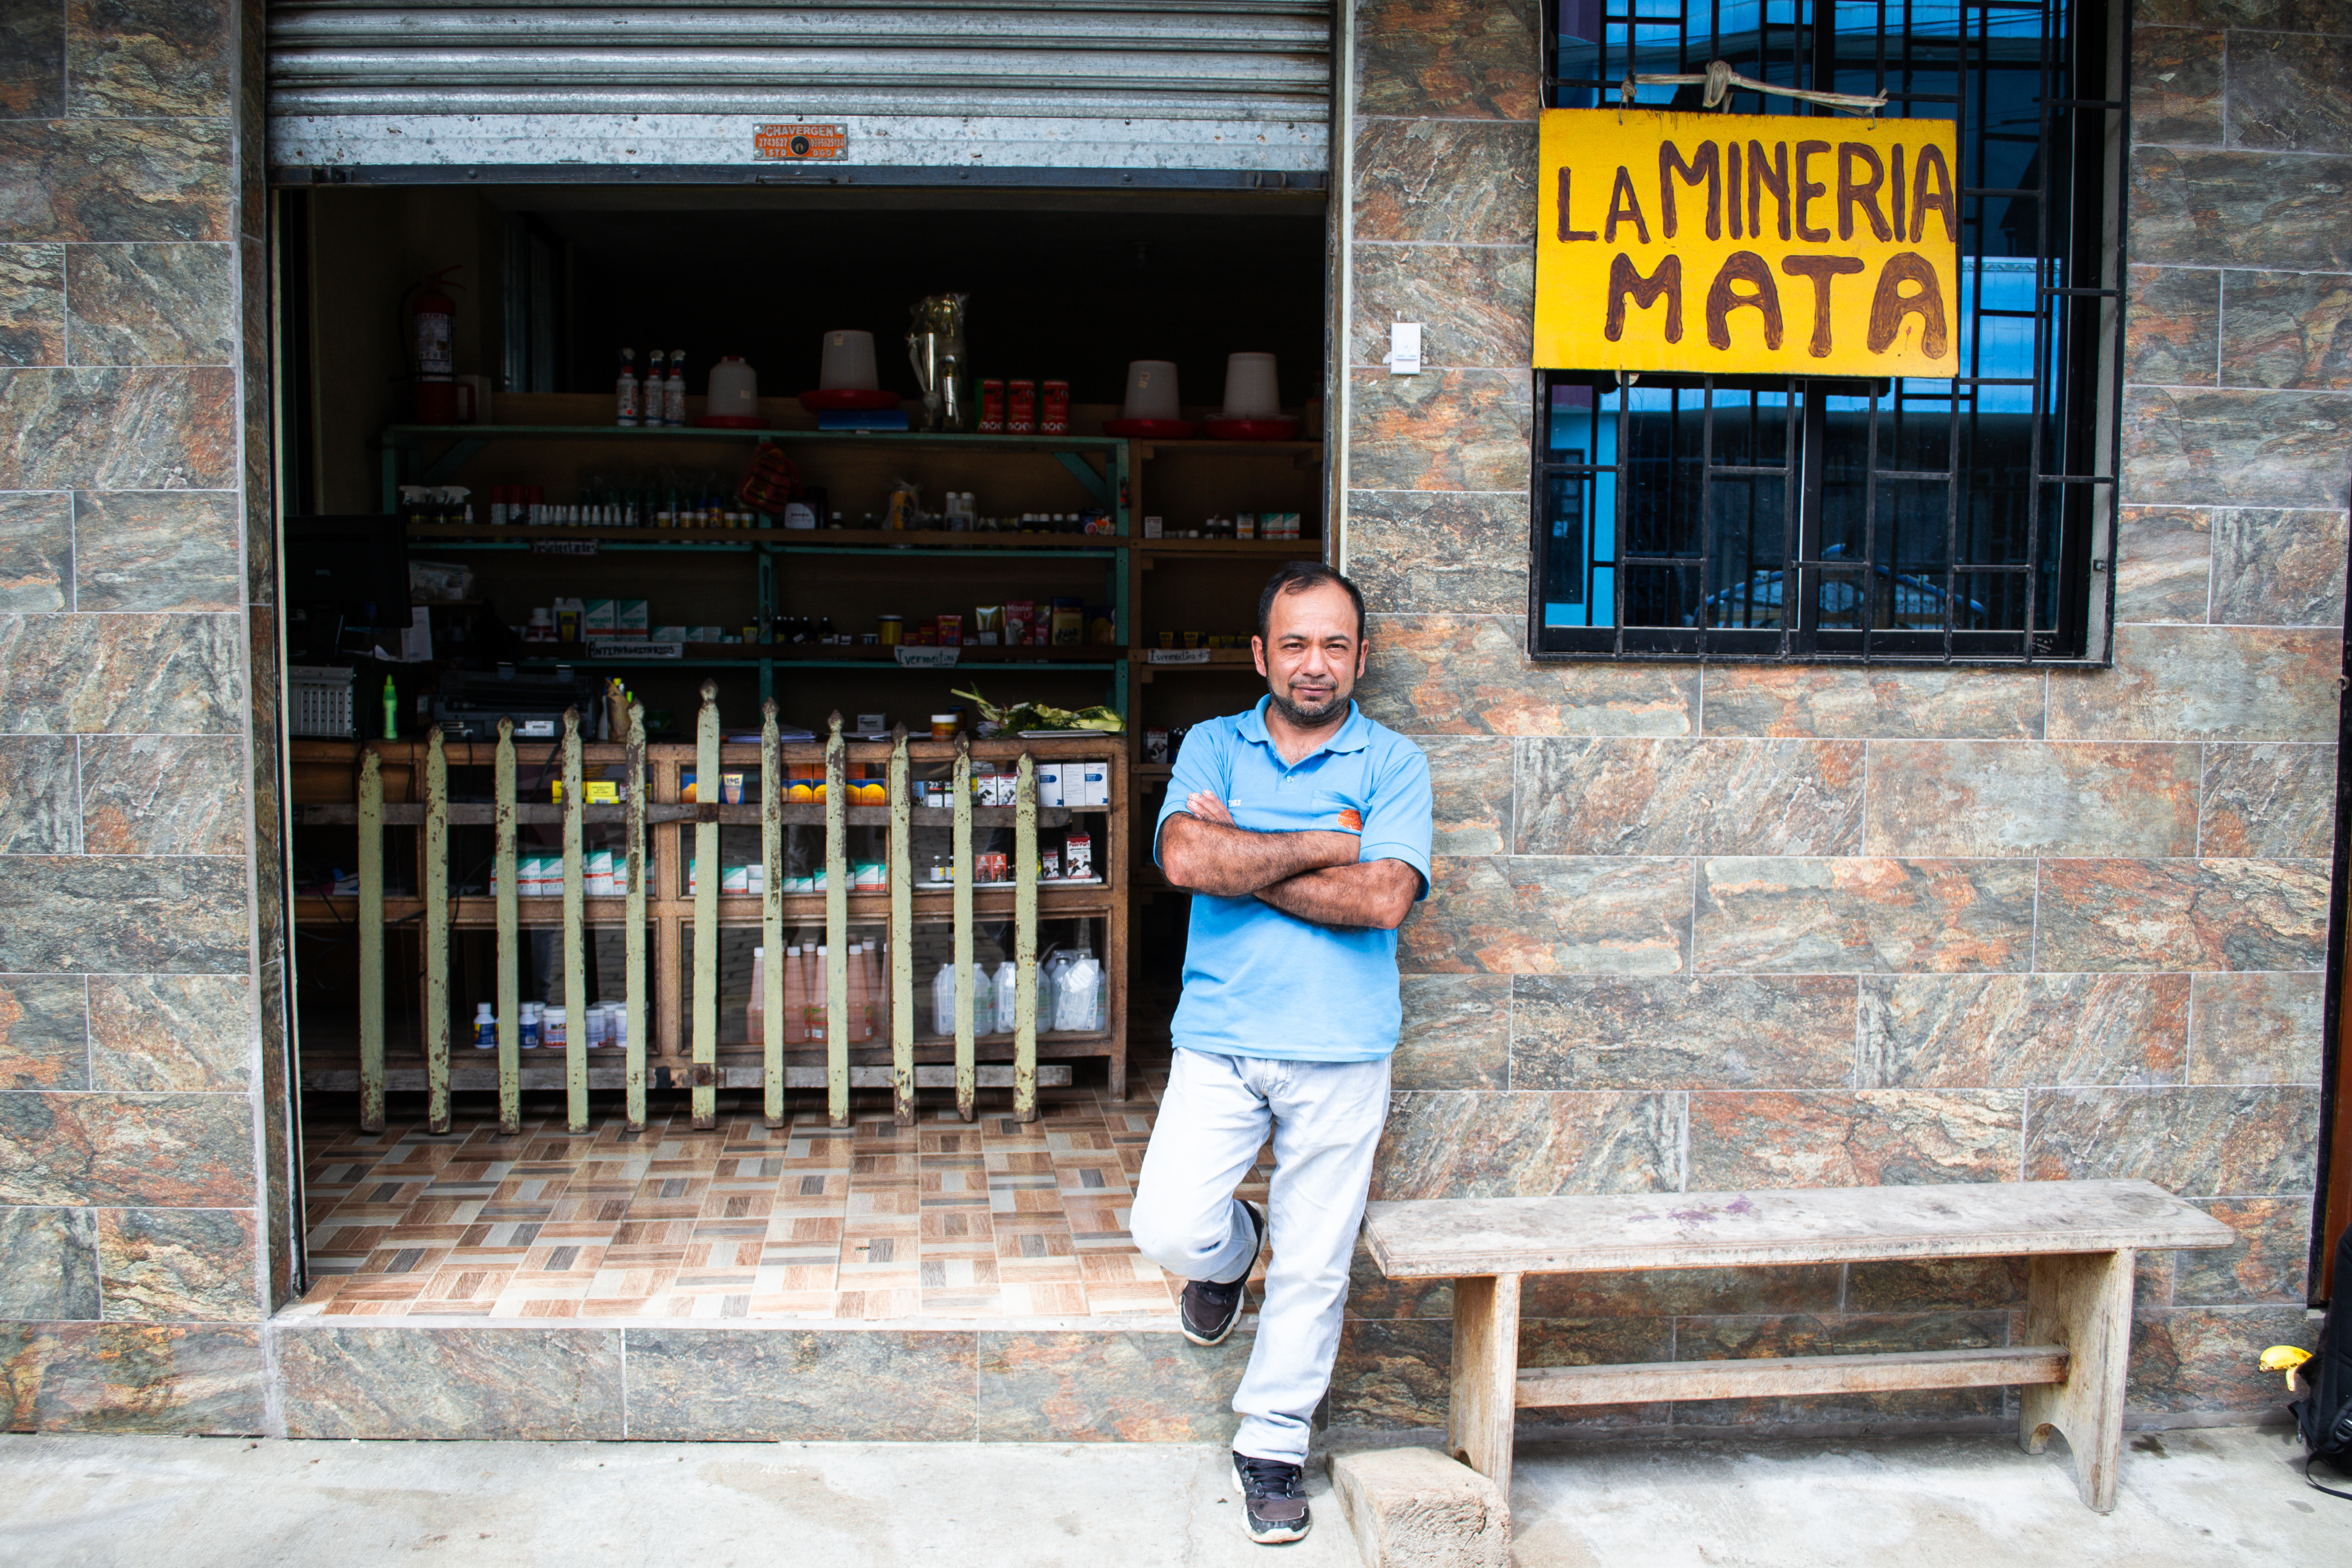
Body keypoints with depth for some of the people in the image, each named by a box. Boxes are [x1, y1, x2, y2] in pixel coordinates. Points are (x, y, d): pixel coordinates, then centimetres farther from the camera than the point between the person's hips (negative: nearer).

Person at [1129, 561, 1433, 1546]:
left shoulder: (1392, 763, 2)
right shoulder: (1212, 746, 6)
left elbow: (1383, 899, -14)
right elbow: (1185, 858, -13)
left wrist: (1244, 858, -11)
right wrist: (1322, 845, -12)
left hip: (1341, 1054, 0)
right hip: (1220, 1038, 1)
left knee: (1313, 1266, 7)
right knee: (1168, 1231, -9)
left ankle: (1272, 1445, 28)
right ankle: (1229, 1251, 28)